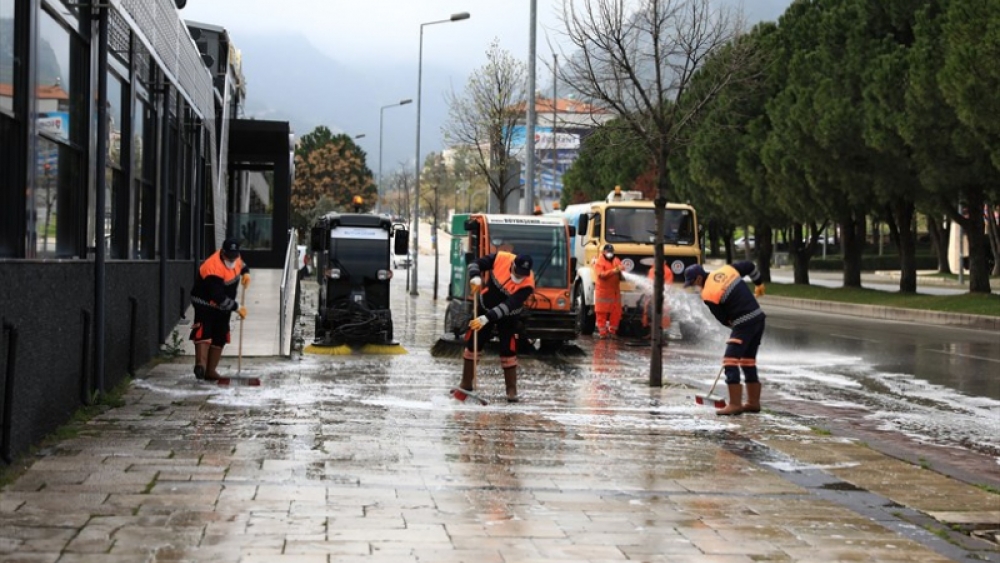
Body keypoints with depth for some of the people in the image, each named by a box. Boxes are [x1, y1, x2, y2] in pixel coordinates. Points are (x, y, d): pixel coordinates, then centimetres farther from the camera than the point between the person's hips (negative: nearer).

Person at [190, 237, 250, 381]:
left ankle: (210, 370, 8)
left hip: (223, 306, 8)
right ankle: (200, 364, -39)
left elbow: (241, 263, 21)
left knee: (220, 337, 5)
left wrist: (245, 272, -2)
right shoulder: (213, 268, -32)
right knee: (203, 331, -26)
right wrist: (237, 308, -27)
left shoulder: (235, 257, -8)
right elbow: (218, 297, -33)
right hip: (205, 303, -8)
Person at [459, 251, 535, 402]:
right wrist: (475, 276, -35)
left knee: (508, 351, -9)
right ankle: (466, 384, 17)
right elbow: (475, 264, -13)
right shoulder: (500, 258, -24)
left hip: (508, 317, -2)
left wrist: (487, 318, -42)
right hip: (485, 308, 2)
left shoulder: (527, 284, -29)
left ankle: (511, 390, 4)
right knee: (472, 344, 4)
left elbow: (507, 306, -35)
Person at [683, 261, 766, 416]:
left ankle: (735, 404, -12)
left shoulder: (708, 294, -11)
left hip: (744, 324, -8)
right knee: (748, 361, 17)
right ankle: (753, 402, 23)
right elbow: (750, 266, 18)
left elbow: (723, 319, -3)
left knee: (730, 361, -7)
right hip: (759, 316, 8)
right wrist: (759, 283, 33)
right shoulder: (727, 270, 7)